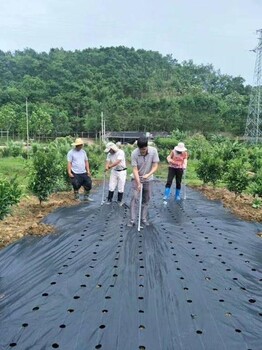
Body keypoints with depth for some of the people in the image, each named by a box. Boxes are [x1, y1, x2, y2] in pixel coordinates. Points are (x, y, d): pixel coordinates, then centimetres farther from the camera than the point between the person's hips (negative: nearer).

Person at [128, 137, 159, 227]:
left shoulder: (153, 151, -19)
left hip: (148, 179, 2)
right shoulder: (134, 153, -23)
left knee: (146, 199, 7)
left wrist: (148, 174, -31)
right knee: (134, 198, -10)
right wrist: (138, 183, -27)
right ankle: (132, 220, -6)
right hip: (137, 178, -2)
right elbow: (135, 169, -21)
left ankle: (144, 218, 19)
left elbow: (155, 166, -15)